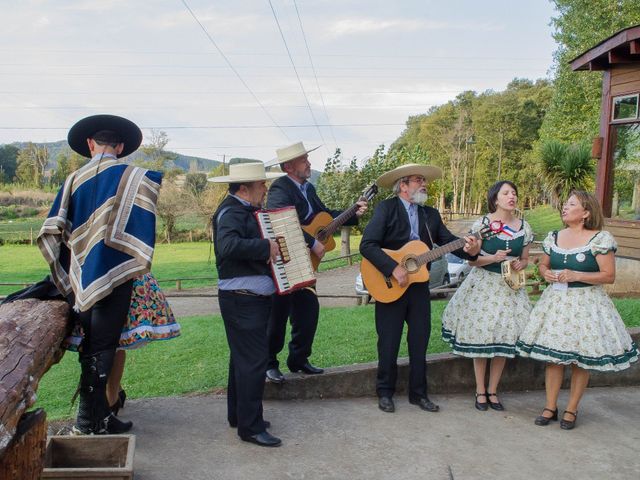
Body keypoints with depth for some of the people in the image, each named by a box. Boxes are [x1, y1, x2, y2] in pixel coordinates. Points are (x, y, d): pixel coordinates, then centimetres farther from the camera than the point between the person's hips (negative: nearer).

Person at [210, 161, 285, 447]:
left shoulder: (244, 210, 14)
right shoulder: (232, 212, -17)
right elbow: (228, 245, -35)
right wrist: (266, 246, -28)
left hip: (252, 298, 11)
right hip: (243, 300, -11)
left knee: (243, 357, 19)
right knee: (253, 361, -6)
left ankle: (238, 414, 33)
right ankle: (250, 427, 4)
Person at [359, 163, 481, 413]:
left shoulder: (431, 214, 11)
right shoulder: (386, 208, -8)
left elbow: (448, 240, 2)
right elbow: (367, 245, -17)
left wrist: (469, 249, -18)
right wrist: (393, 268, -24)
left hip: (419, 286, 5)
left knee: (420, 341, 9)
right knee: (389, 343, 4)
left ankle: (418, 393, 22)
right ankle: (385, 392, 20)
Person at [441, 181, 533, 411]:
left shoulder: (524, 227, 4)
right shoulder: (482, 224, -7)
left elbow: (525, 259, 14)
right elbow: (471, 260, -5)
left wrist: (520, 264, -8)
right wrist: (493, 258, -20)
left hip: (510, 287, 4)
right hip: (484, 285, -3)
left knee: (504, 339, 5)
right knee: (480, 336, 0)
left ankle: (492, 390, 20)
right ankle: (480, 390, 16)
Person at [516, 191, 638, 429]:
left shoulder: (600, 239, -10)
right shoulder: (554, 237, 6)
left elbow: (609, 275, -11)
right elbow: (543, 264, 18)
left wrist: (576, 276, -20)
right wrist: (546, 273, -5)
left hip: (585, 303, -4)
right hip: (556, 301, 4)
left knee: (580, 359, 4)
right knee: (553, 356, 6)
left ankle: (571, 410, 19)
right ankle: (550, 407, 18)